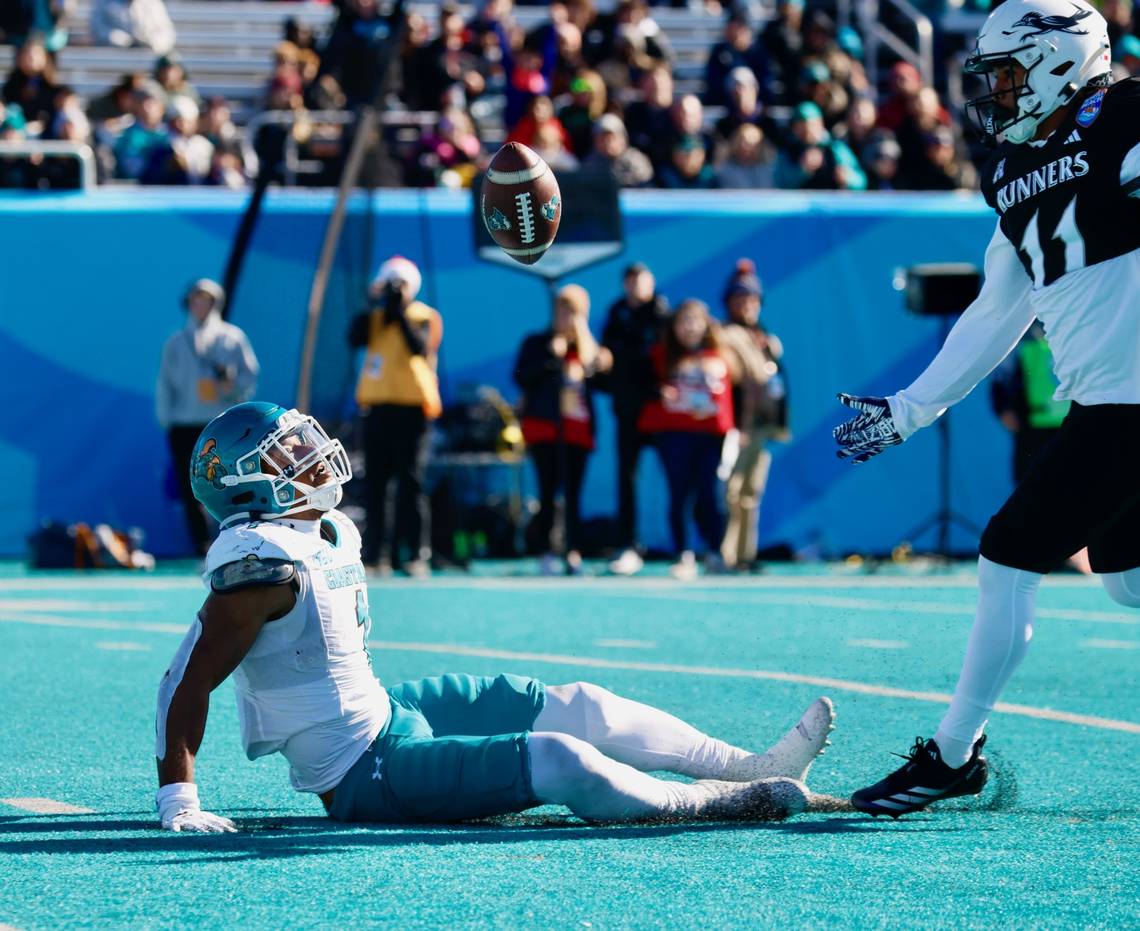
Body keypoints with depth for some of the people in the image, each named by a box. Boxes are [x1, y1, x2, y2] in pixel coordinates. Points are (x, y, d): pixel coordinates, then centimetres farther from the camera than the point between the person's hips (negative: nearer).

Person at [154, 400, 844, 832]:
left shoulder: (332, 532, 4)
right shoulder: (264, 562, -26)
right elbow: (188, 685, -25)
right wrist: (179, 804, -27)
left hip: (384, 712, 10)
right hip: (365, 777, -10)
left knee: (571, 707, 9)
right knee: (554, 760, -20)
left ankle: (753, 767, 12)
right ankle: (713, 802, -4)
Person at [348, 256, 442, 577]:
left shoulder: (424, 317, 2)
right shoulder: (375, 318, 12)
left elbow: (421, 347, -17)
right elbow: (355, 339, -6)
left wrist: (401, 314, -15)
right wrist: (372, 306, -8)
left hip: (411, 408, -4)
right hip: (377, 406, 4)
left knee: (411, 483, -7)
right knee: (376, 483, 3)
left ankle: (417, 553, -7)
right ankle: (378, 553, 5)